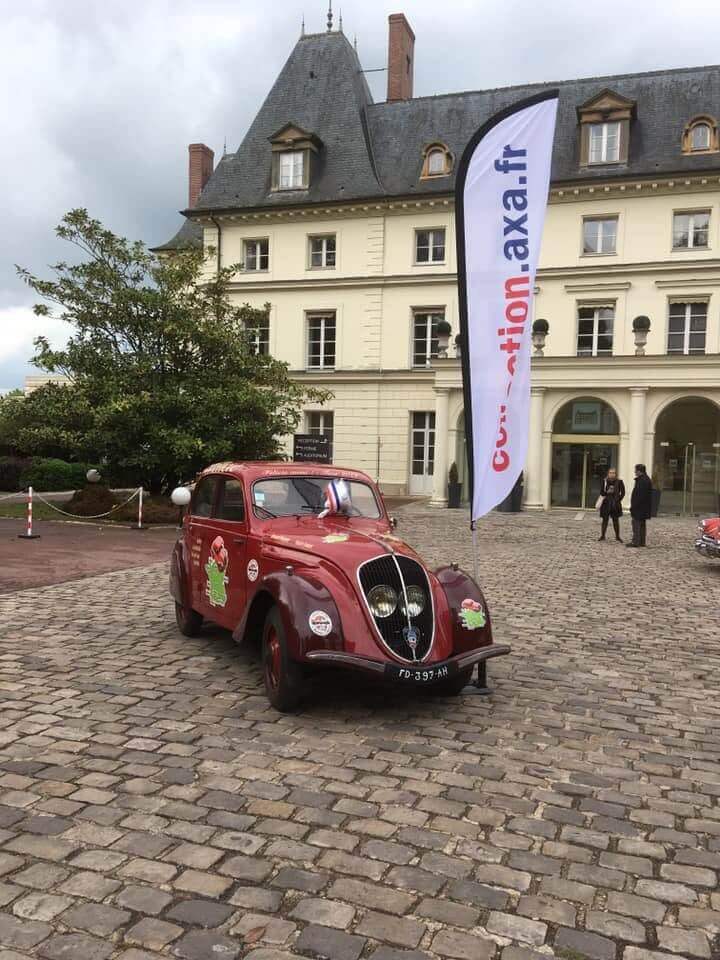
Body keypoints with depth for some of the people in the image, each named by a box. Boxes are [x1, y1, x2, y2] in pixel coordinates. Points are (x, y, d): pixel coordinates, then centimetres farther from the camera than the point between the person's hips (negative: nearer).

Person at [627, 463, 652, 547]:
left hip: (639, 508, -11)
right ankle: (641, 542, 19)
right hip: (644, 508, 11)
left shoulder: (641, 481, -19)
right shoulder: (647, 479, 15)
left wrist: (634, 506, -21)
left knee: (636, 524, -6)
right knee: (642, 525, 14)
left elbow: (639, 495, -24)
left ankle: (635, 542, -6)